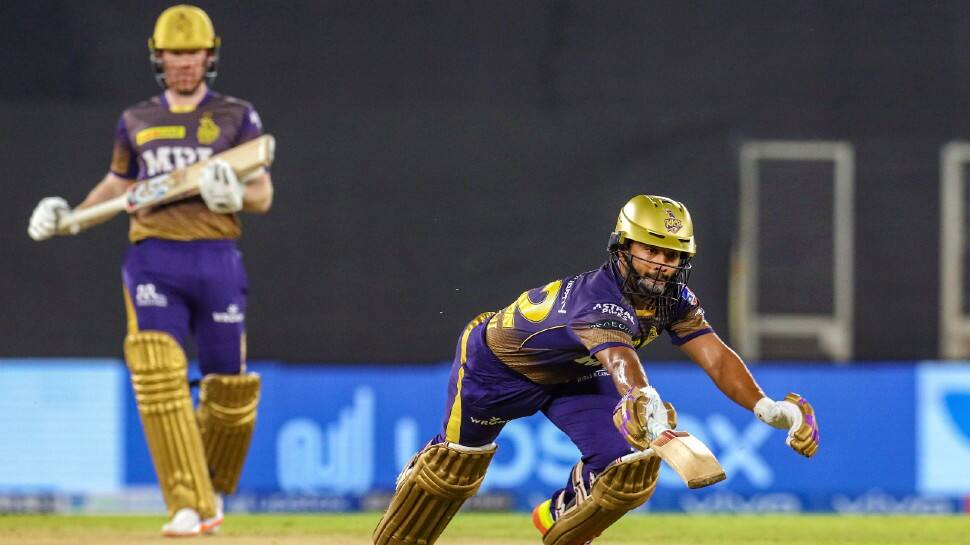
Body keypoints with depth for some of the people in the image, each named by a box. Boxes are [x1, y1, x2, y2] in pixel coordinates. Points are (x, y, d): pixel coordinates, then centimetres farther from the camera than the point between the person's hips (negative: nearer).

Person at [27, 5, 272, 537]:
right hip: (153, 259, 1)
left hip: (216, 258, -1)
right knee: (157, 374, -18)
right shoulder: (136, 122, 15)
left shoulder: (236, 117, 8)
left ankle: (212, 489, 28)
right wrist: (70, 215, 10)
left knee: (229, 387, 1)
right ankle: (188, 507, -19)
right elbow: (117, 184, 26)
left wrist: (234, 195, -16)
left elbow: (263, 195, 6)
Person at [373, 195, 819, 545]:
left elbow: (715, 356, -30)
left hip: (575, 377, 6)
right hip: (498, 359, -6)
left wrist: (765, 407, -47)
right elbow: (618, 356, -63)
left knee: (631, 464, -12)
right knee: (459, 460, 4)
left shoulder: (675, 300, -21)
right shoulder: (598, 298, -44)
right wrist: (644, 400, -85)